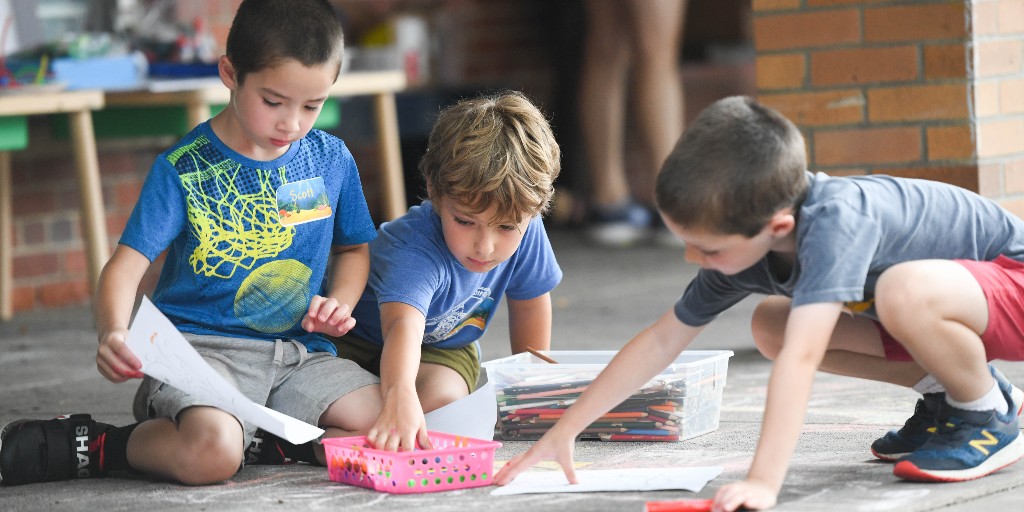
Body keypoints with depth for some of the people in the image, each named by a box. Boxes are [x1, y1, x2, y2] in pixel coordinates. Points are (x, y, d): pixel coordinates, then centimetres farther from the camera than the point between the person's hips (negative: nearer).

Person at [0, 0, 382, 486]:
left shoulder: (331, 159, 6)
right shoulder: (184, 168, -6)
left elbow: (354, 245, 23)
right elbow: (126, 264, -11)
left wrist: (340, 301, 1)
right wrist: (113, 333, -32)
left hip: (299, 352, 5)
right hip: (201, 345, -5)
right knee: (209, 454, -35)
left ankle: (255, 437, 0)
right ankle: (95, 446, -6)